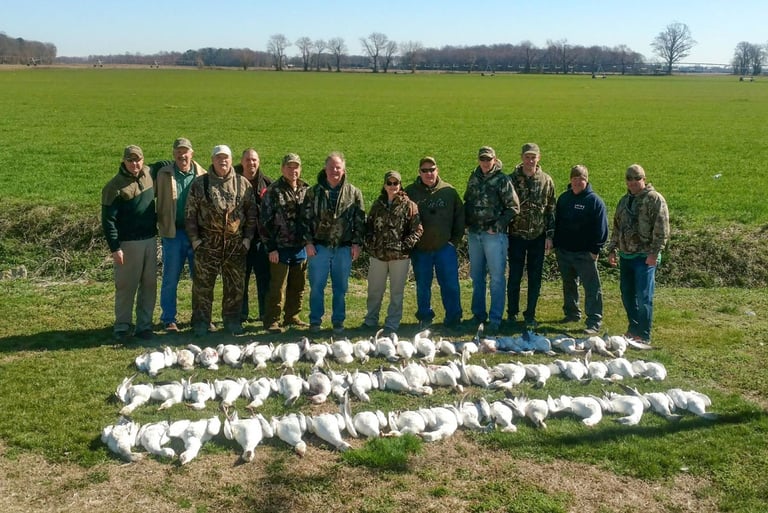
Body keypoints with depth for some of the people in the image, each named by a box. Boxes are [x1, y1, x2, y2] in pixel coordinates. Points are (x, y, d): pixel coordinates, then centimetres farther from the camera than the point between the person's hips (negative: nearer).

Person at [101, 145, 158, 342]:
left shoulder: (149, 174, 6)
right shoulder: (114, 186, -10)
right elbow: (108, 220, -11)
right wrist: (115, 248, -15)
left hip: (150, 240, 5)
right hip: (128, 244, -5)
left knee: (149, 284, 9)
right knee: (126, 286, 2)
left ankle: (144, 325, 19)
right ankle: (122, 326, 14)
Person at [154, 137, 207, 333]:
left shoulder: (202, 175, 1)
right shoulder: (163, 174, 0)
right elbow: (155, 198, 0)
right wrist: (161, 228, -9)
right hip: (173, 233, -1)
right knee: (170, 279, 6)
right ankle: (169, 319, 17)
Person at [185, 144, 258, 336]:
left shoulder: (243, 184, 6)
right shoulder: (200, 183, 3)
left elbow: (251, 214, 9)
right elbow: (190, 214, 3)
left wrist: (247, 238, 3)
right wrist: (194, 239, -3)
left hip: (236, 244, 2)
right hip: (207, 243, -1)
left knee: (235, 285, 8)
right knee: (203, 284, 2)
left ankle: (232, 320, 22)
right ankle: (201, 322, 13)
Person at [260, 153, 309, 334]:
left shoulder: (306, 190, 9)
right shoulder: (273, 191, -5)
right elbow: (266, 221, -6)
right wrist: (271, 247, -10)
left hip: (300, 248, 5)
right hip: (281, 248, -5)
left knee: (298, 286, 12)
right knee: (278, 287, -2)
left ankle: (292, 317, 26)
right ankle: (272, 320, 9)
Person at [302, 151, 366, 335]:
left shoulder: (353, 193, 4)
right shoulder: (314, 192, 4)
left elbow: (360, 220, 5)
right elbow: (306, 218, 3)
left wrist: (356, 243, -1)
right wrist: (308, 242, -4)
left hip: (344, 247, 1)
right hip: (319, 246, 0)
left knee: (341, 287, 8)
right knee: (316, 286, 4)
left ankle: (338, 321, 19)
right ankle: (315, 321, 16)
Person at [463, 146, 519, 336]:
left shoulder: (502, 180, -6)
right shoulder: (474, 178, 10)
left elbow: (514, 207, -7)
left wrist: (498, 226, -12)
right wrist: (467, 222, 5)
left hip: (494, 235, -6)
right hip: (474, 234, 6)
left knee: (497, 277, -4)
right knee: (476, 276, 13)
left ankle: (495, 319, 1)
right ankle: (478, 314, 25)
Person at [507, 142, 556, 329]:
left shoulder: (546, 181, 4)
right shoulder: (512, 179, 0)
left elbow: (551, 210, 5)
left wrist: (550, 235, 0)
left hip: (538, 236, 1)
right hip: (516, 235, -1)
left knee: (535, 278, 5)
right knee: (515, 276, 4)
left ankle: (530, 315, 16)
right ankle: (512, 313, 17)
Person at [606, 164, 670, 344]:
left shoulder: (655, 199, -8)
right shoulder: (624, 200, 16)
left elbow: (662, 230, -13)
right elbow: (617, 227, 21)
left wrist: (654, 253, -18)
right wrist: (612, 250, 15)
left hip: (644, 257, -7)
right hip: (625, 255, 7)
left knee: (643, 297, -6)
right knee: (627, 295, 13)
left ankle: (644, 336, 3)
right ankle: (633, 329, 27)